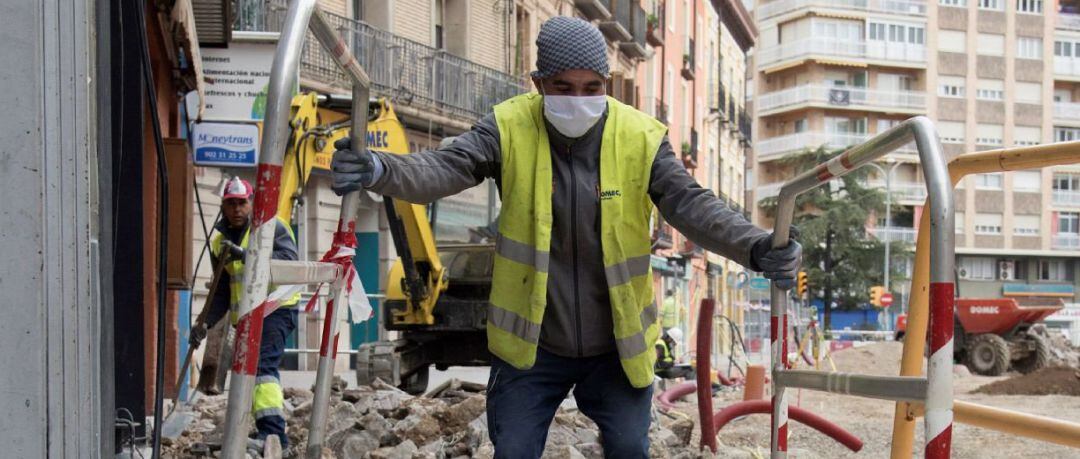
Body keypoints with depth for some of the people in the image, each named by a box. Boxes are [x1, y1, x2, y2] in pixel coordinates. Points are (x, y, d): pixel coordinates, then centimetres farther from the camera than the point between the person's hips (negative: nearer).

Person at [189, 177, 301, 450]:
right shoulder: (220, 240, 14)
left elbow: (289, 261, -22)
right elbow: (222, 291, 17)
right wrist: (206, 323, 4)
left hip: (275, 308, -8)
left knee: (263, 364, -23)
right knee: (252, 370, 12)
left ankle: (273, 433, -30)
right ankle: (274, 432, 23)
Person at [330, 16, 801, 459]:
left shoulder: (641, 138, -9)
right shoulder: (509, 129, -10)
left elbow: (691, 203, -16)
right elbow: (444, 169, -22)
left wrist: (756, 248, -34)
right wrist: (378, 170, -43)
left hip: (618, 345, 1)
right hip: (530, 344, 0)